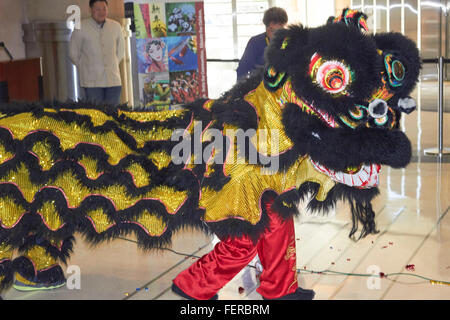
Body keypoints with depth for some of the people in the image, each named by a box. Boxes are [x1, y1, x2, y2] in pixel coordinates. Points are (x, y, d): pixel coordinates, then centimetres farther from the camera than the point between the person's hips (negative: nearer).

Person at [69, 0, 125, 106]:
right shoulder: (81, 28, 0)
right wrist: (86, 68, 7)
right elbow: (73, 53, 6)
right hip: (92, 81, -3)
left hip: (114, 80, 3)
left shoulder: (116, 26, 10)